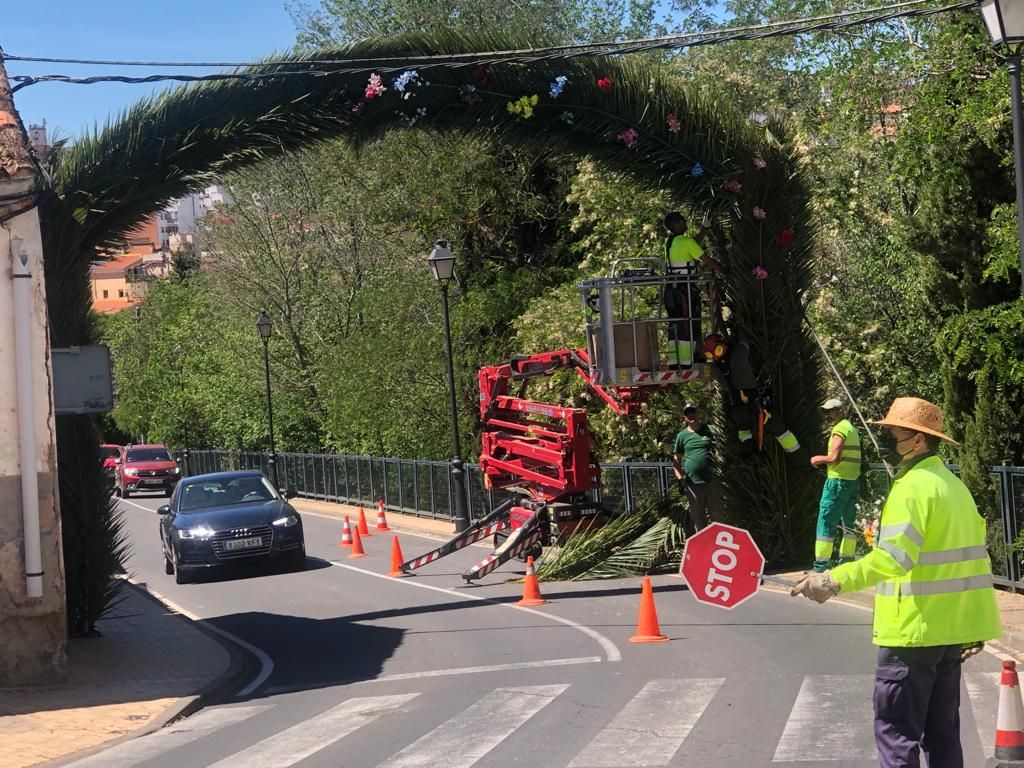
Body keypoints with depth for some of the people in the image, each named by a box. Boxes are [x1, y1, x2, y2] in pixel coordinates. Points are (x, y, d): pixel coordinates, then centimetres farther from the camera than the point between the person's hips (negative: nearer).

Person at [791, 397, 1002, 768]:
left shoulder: (912, 486, -14)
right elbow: (973, 556, 17)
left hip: (913, 630, -9)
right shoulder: (955, 485, 14)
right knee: (942, 731, 13)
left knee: (896, 731, -5)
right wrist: (974, 631, 21)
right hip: (952, 630, 9)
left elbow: (893, 557, -27)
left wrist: (834, 581, -34)